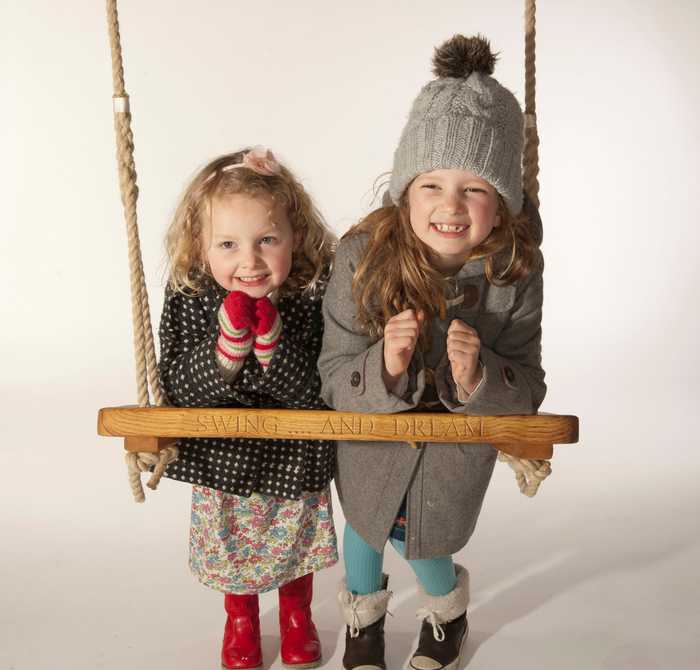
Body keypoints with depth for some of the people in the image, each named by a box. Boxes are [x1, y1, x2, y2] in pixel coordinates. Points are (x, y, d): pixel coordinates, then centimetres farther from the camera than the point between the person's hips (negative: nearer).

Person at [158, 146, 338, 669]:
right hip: (221, 456, 1)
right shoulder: (189, 293, -21)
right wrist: (228, 342, -38)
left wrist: (271, 339, -40)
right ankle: (241, 619, 54)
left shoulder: (318, 291, -26)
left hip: (296, 455, 0)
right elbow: (178, 388, -23)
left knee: (296, 544, 24)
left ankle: (297, 615, 54)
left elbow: (319, 394, -27)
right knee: (230, 547, 23)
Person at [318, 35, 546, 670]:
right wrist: (385, 368, -44)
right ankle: (363, 615, 63)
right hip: (372, 446, 1)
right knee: (364, 527, 25)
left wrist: (478, 378, -40)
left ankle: (448, 611, 62)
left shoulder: (517, 275, -27)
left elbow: (526, 393, -18)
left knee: (423, 544, 21)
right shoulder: (363, 258, -29)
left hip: (457, 454, 0)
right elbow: (335, 381, -23)